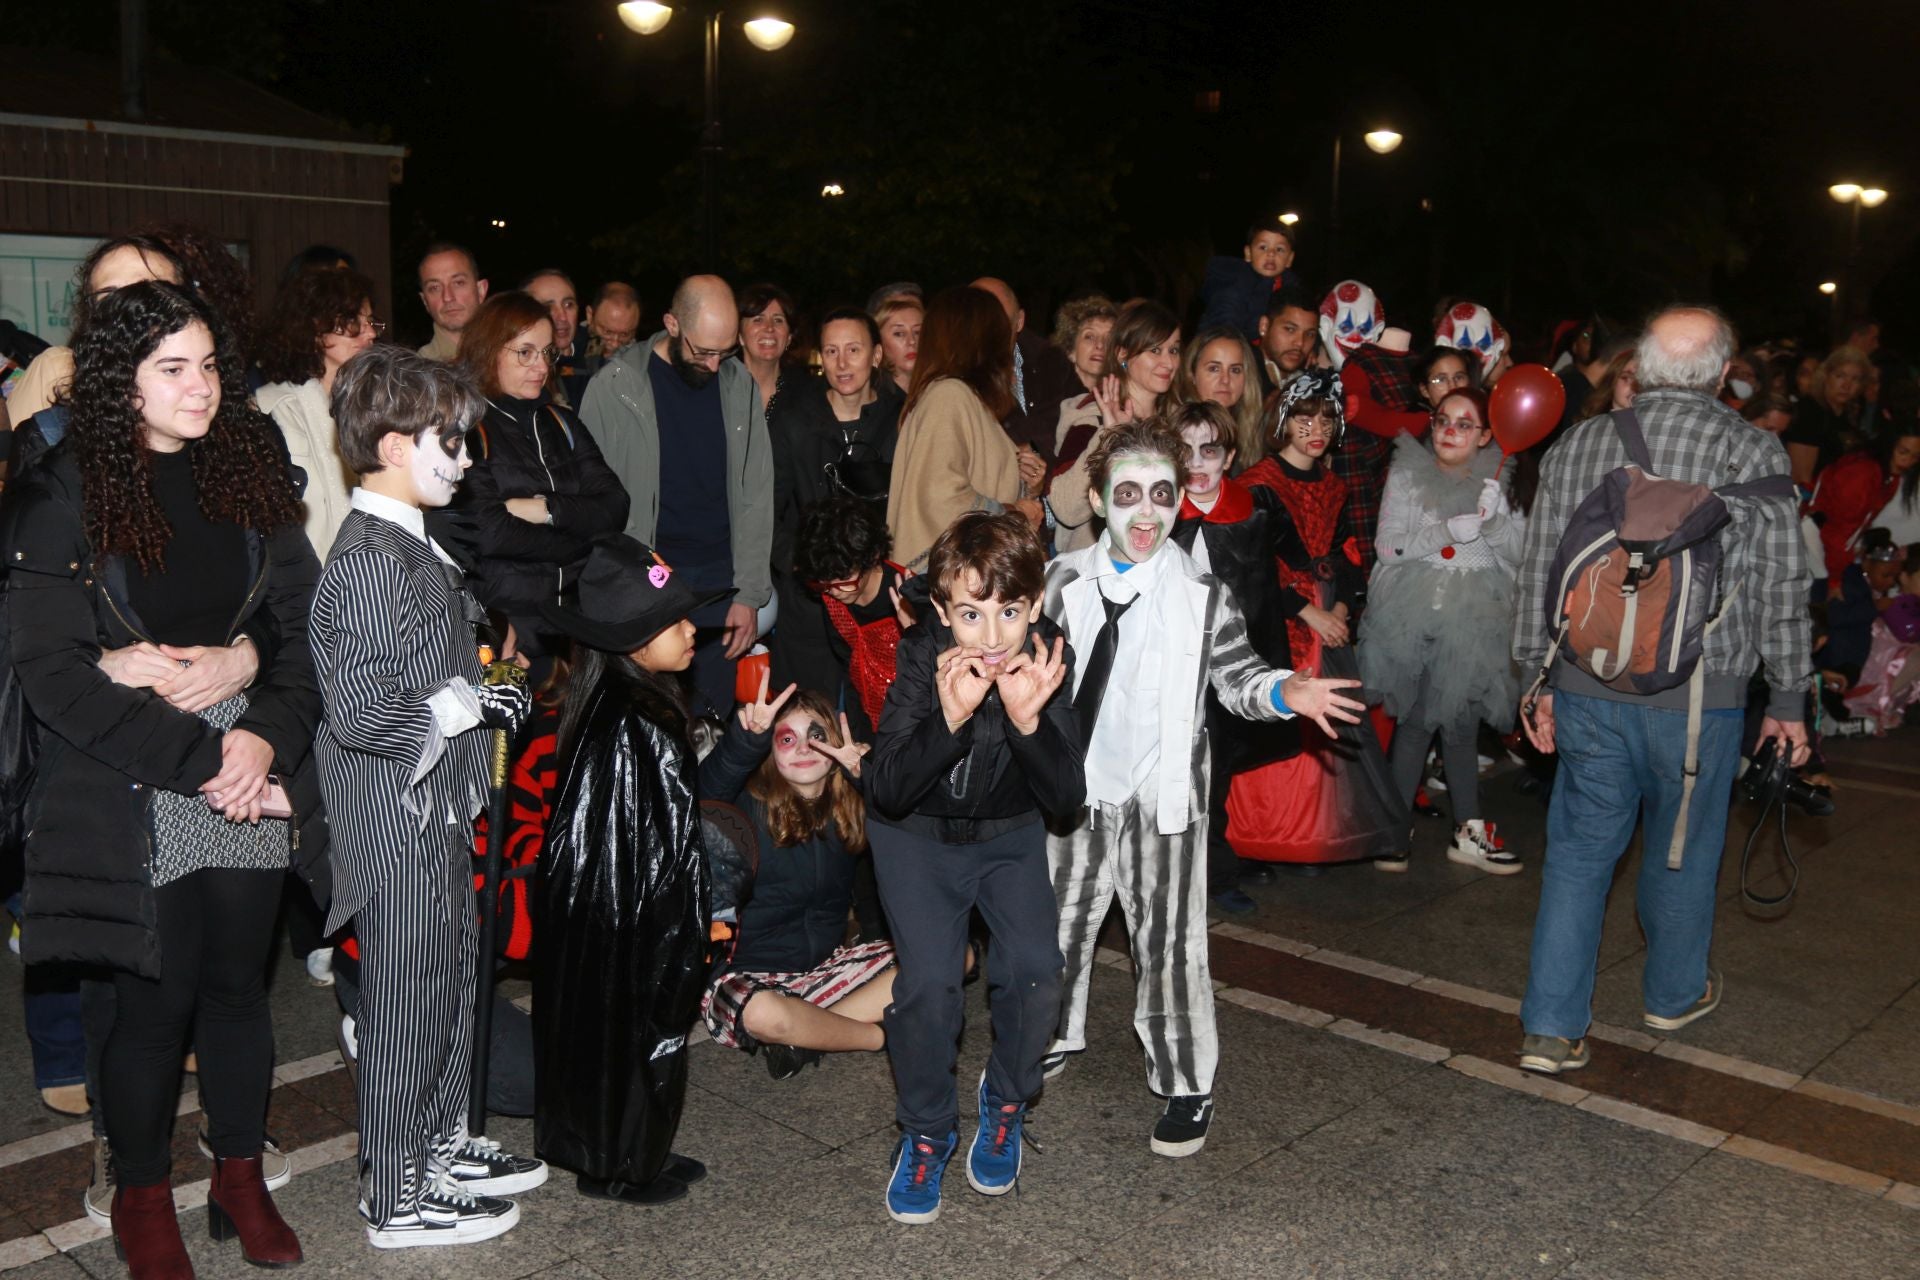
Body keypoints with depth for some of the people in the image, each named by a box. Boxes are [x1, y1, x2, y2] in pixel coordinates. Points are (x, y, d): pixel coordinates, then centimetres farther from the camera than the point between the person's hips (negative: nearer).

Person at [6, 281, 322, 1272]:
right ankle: (142, 1198, 28)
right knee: (156, 998, 6)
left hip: (253, 774, 3)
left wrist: (267, 735, -14)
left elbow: (304, 624, 3)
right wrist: (202, 761, -17)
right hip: (132, 798, -3)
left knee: (238, 982, 12)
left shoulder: (251, 474, 4)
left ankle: (241, 1179, 31)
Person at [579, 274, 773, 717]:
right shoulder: (615, 385, -5)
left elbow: (756, 491, 8)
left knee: (712, 715, 6)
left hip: (720, 581, 3)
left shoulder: (739, 384, 6)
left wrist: (749, 593, 3)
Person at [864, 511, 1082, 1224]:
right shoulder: (921, 656, -27)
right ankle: (926, 1132, 9)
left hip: (1009, 832, 2)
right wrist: (949, 719, -46)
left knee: (1034, 969, -17)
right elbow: (887, 791, -30)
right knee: (929, 982, -18)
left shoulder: (1048, 659, -22)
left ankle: (1006, 1103, 14)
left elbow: (1066, 801, -23)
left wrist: (1028, 721, -41)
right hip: (917, 833, -2)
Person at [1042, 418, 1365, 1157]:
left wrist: (1284, 692, -22)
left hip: (1161, 795, -3)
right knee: (1059, 923, 18)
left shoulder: (1202, 593, -9)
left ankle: (1187, 1086, 19)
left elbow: (1236, 677, -4)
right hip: (1077, 788, 3)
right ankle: (1056, 1037, 43)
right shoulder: (1066, 581, -2)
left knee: (1169, 945, 2)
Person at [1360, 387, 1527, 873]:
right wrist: (1449, 531, -17)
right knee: (1414, 720, 0)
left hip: (1474, 623, 2)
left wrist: (1497, 518, -17)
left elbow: (1519, 554, 2)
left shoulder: (1500, 480, 9)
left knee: (1461, 722, 6)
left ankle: (1469, 832, 16)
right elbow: (1387, 546, -5)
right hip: (1413, 621, -2)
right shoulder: (1408, 474, 3)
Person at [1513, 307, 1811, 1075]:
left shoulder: (1577, 445, 4)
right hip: (1699, 692, -2)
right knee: (1684, 846, 17)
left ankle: (1551, 1028, 6)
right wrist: (1788, 699, 7)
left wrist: (1539, 679, 15)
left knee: (1580, 846, 9)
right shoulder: (1753, 454, -5)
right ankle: (1675, 994, 38)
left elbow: (1538, 574, 6)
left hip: (1587, 684, 2)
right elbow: (1781, 588, -2)